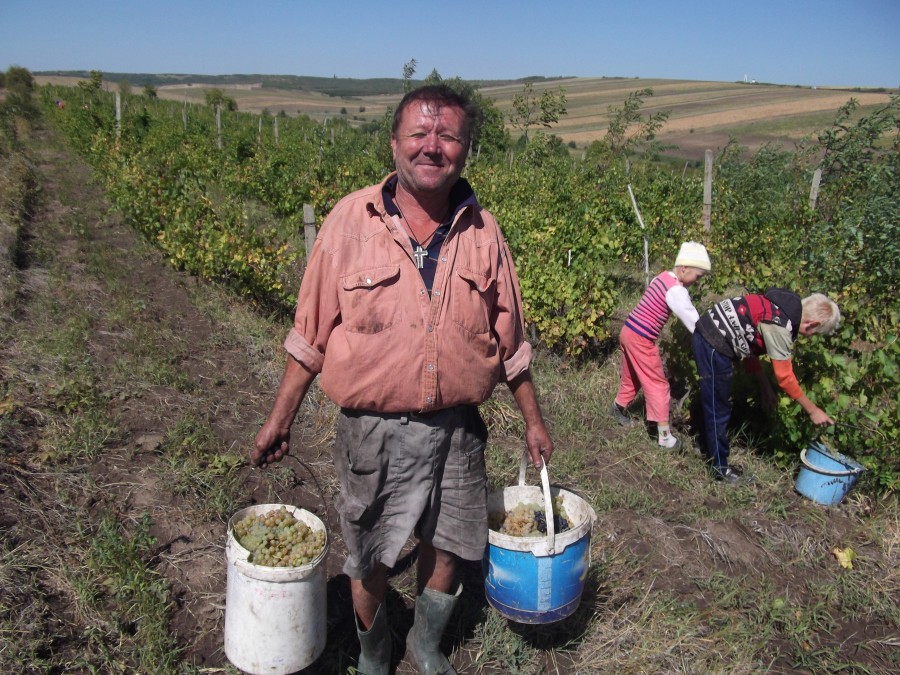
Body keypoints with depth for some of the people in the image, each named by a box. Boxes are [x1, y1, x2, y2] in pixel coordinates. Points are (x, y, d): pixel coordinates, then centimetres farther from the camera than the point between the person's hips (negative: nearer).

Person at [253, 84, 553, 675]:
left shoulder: (482, 231, -1)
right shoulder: (351, 220, -8)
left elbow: (508, 339, 7)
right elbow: (311, 333, -2)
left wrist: (534, 421, 12)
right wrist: (280, 418, 0)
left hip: (457, 430, 2)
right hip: (373, 431, -2)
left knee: (447, 550, 18)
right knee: (370, 562, 15)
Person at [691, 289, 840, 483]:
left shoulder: (783, 307, 9)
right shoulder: (780, 327, -19)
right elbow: (785, 378, -14)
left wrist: (765, 386, 19)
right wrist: (813, 410, -3)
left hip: (707, 334, 10)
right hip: (713, 345, -10)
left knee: (715, 404, 22)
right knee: (718, 411, 2)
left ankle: (714, 452, 36)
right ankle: (721, 467, 14)